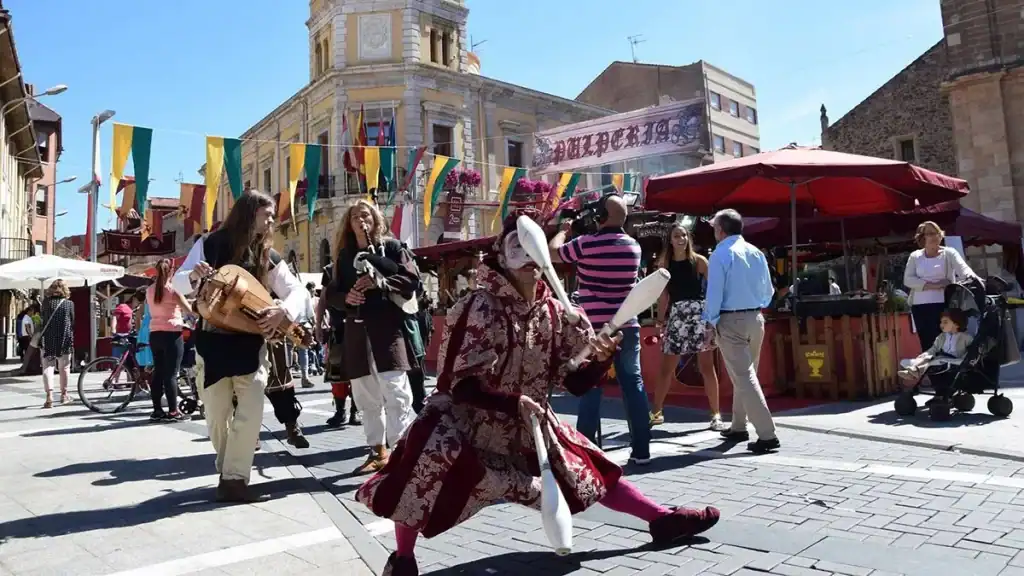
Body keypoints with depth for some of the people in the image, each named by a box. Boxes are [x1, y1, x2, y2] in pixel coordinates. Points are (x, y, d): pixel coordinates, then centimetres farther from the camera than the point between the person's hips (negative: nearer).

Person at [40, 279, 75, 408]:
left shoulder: (46, 302, -1)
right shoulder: (69, 303, -3)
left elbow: (43, 318, 5)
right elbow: (72, 322, 2)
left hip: (48, 339, 0)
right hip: (64, 339, 0)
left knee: (48, 366, 0)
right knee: (64, 367, 12)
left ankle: (49, 395, -13)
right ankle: (64, 394, 21)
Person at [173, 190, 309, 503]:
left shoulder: (268, 255, 4)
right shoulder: (210, 244, 0)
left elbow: (298, 290, -1)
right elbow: (178, 282, 0)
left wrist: (283, 310, -23)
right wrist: (193, 276, -24)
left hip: (251, 342, 1)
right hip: (213, 341, -1)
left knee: (251, 411, -10)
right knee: (216, 416, 7)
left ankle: (234, 477, 2)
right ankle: (228, 471, 29)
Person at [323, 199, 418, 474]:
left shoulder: (392, 247, 5)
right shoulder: (344, 256, 15)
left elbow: (411, 279, -3)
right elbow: (331, 292, 15)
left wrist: (381, 283, -16)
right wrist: (346, 297, -7)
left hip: (388, 327, -4)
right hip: (357, 330, 5)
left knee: (395, 391, -10)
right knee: (366, 396, 10)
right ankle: (378, 451, 21)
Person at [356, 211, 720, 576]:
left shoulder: (554, 312, -4)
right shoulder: (479, 308, -19)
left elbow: (575, 382, -1)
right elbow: (459, 383, -20)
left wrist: (602, 358, -21)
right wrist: (514, 403, -29)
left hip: (530, 423, 5)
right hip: (471, 416, -5)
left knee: (587, 469, 10)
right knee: (432, 459, -31)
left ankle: (662, 519, 31)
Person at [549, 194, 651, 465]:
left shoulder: (586, 244, -10)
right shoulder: (634, 247, 7)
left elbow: (553, 253, 4)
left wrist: (564, 230, 22)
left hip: (595, 327, -4)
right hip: (627, 326, 4)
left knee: (590, 386, 1)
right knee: (633, 383, 8)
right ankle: (641, 449, 12)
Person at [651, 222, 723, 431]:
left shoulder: (698, 260, 2)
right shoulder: (664, 264, 7)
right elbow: (663, 295, 9)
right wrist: (660, 321, 6)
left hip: (699, 312, -2)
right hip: (676, 315, 2)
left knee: (706, 367, -1)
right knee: (666, 368, 6)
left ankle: (716, 414, 8)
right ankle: (656, 412, 19)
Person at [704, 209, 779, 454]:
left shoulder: (721, 254, -9)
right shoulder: (756, 253, 9)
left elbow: (714, 292, -14)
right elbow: (768, 291, 12)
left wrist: (710, 323, -11)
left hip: (731, 321, -7)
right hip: (755, 318, 7)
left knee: (743, 377, -7)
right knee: (745, 374, 17)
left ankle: (767, 435, -11)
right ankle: (738, 427, 28)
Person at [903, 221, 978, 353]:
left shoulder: (949, 253, 4)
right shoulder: (915, 256, 9)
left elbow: (964, 269, -12)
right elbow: (908, 280, -3)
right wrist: (933, 285, -12)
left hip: (943, 305, -2)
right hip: (920, 307, 2)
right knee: (927, 344, 7)